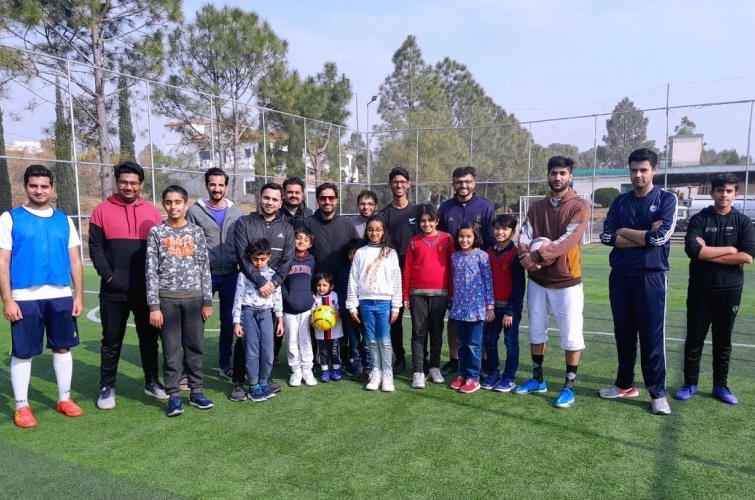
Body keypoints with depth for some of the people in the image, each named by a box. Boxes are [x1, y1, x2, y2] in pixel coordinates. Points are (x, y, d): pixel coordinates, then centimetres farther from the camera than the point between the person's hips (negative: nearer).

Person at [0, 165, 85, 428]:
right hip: (25, 298, -3)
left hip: (61, 296, 3)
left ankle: (64, 398, 25)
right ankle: (21, 406, 19)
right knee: (23, 353, 4)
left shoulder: (63, 220, 9)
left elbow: (75, 261, 11)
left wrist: (79, 296, 6)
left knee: (63, 347, 11)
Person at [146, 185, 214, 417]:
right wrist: (154, 306, -7)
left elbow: (204, 268, 5)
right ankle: (174, 396, 13)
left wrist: (207, 301, 1)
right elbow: (151, 271, -2)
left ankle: (196, 392, 20)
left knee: (195, 347, 8)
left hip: (194, 298, 2)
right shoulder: (156, 232, 1)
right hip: (167, 298, -1)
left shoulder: (196, 231, 5)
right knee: (171, 349, 4)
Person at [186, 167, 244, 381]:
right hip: (204, 275, -2)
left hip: (231, 276, 3)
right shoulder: (195, 211, -2)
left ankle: (225, 366, 25)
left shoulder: (237, 212, 5)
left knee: (229, 322, 11)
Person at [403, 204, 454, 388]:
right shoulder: (414, 242, 4)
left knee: (437, 332, 10)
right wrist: (405, 295, 2)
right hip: (417, 294, 0)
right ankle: (418, 372, 7)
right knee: (419, 333, 3)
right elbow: (407, 269, 4)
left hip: (440, 293, 0)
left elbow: (452, 266, 3)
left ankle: (435, 368, 23)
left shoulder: (447, 239, 2)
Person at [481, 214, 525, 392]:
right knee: (489, 340, 11)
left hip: (510, 306, -5)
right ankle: (493, 373, 25)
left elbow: (519, 286, -13)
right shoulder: (489, 252, 5)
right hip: (492, 305, 6)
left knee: (510, 342, 6)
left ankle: (509, 377, 17)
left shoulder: (515, 254, -12)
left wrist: (511, 310, -14)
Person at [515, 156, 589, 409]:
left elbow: (568, 240, -19)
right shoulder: (536, 208, 9)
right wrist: (525, 257, -23)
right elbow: (524, 236, -2)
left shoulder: (580, 206, -7)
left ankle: (569, 386, 16)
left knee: (571, 335, 2)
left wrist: (536, 256, -23)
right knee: (536, 331, 14)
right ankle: (537, 379, 29)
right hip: (537, 280, 5)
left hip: (566, 281, -5)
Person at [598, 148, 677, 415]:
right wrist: (643, 236, -11)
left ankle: (658, 393, 13)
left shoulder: (666, 199, -2)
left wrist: (624, 232, -5)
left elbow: (660, 237, -16)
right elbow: (606, 236, -2)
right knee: (623, 333, 12)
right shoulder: (620, 201, 9)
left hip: (650, 277, -4)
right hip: (620, 276, 4)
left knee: (652, 336, 0)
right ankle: (625, 384, 26)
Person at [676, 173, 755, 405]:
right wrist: (729, 249, -12)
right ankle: (690, 383, 18)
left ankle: (721, 385, 24)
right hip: (701, 288, -1)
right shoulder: (699, 219, -2)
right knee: (695, 338, 7)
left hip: (730, 289, 1)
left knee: (723, 340, 12)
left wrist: (709, 253, -13)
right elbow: (693, 250, -18)